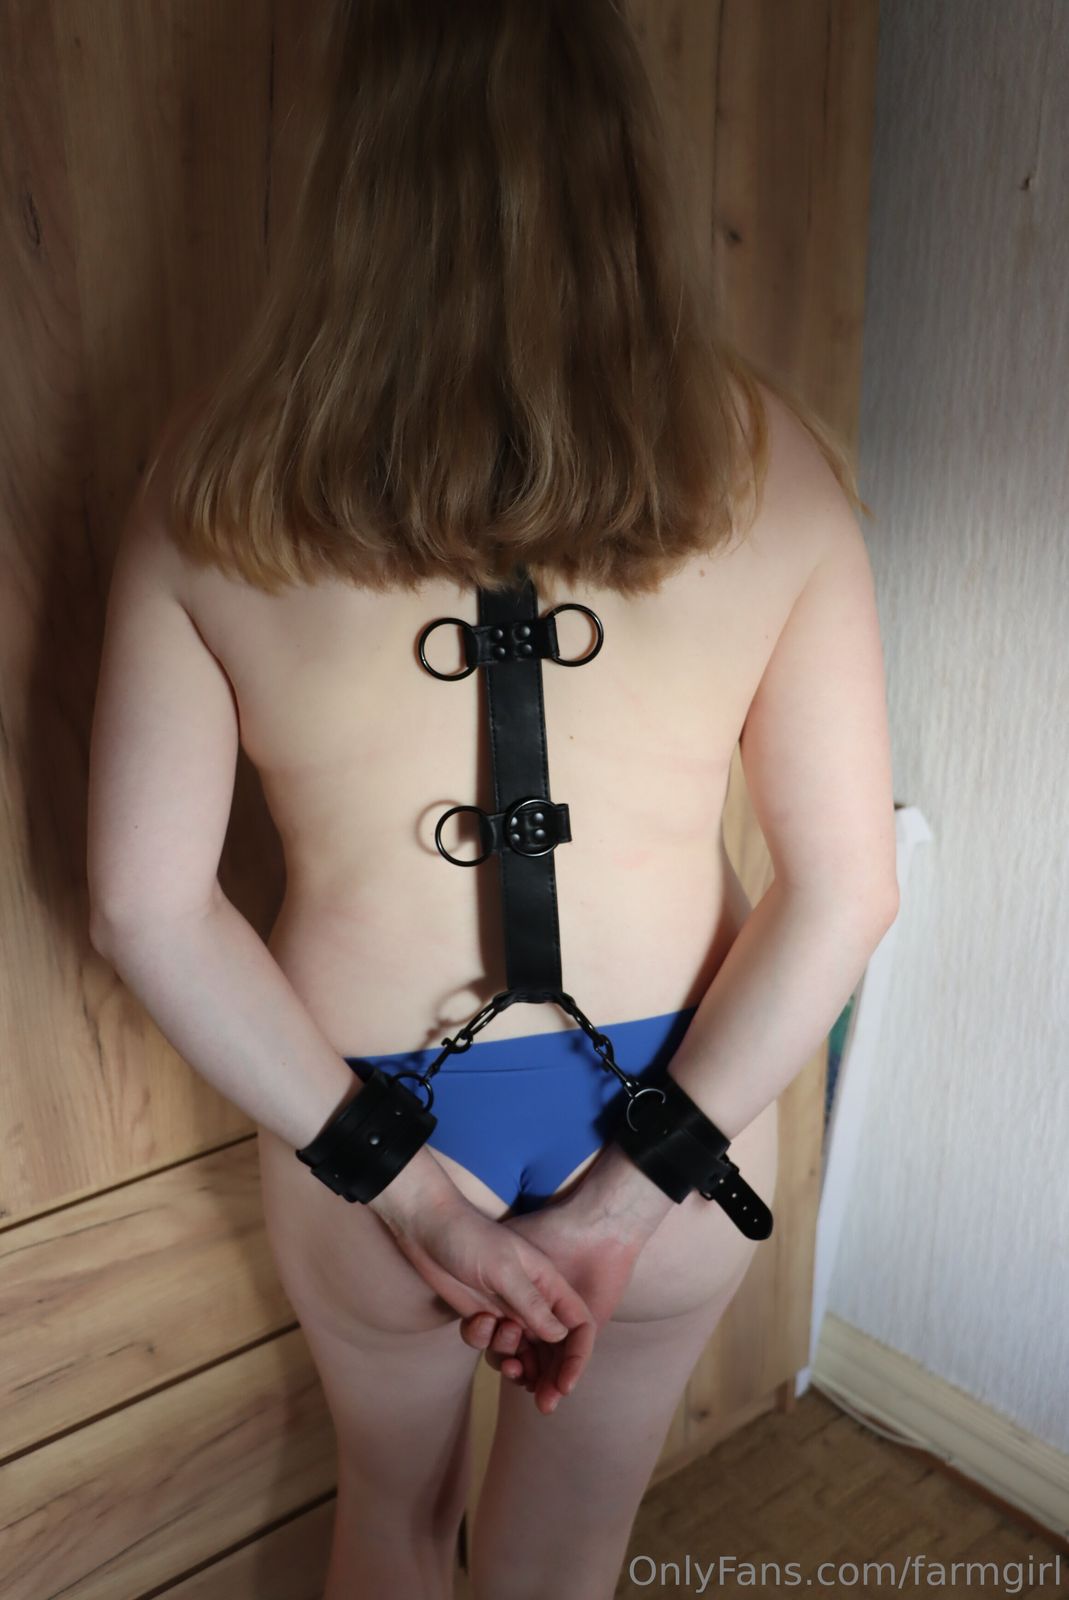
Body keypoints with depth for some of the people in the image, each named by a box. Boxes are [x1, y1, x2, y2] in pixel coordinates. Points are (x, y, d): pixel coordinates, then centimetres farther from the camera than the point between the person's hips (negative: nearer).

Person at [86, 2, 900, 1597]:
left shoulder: (214, 481, -15)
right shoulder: (767, 465, -15)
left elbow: (144, 903, -13)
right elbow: (846, 888, -14)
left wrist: (405, 1177, -9)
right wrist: (632, 1194, -10)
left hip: (365, 1120, 0)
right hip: (677, 1117, 1)